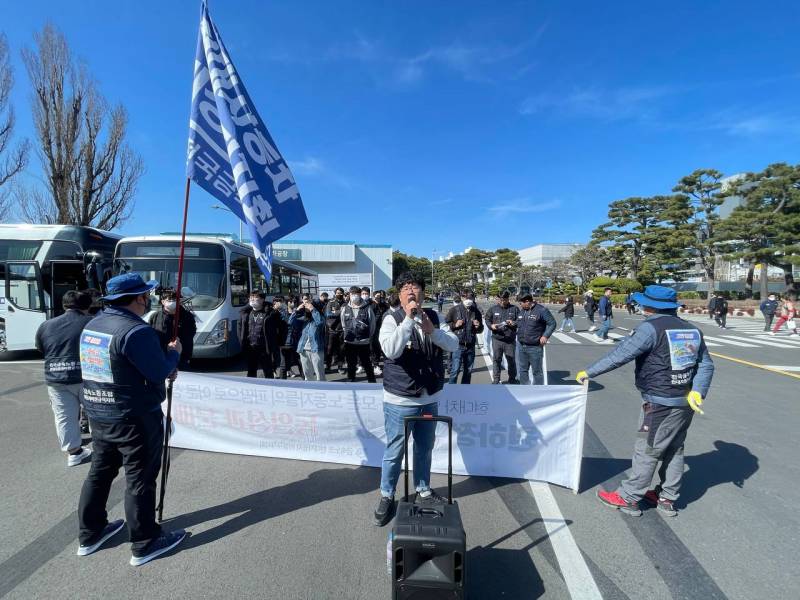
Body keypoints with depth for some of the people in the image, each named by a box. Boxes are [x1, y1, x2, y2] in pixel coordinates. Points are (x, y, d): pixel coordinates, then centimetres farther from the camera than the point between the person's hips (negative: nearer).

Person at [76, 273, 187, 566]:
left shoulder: (93, 325, 7)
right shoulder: (136, 330, -24)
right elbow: (159, 372, -22)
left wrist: (163, 367, 10)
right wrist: (174, 352, -3)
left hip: (99, 414, 9)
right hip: (135, 418, -9)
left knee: (100, 471, 22)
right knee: (140, 478, 4)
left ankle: (90, 534, 37)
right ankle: (144, 544, 18)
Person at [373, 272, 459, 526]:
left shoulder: (434, 317, 1)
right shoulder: (392, 319, -12)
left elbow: (453, 345, -5)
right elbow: (391, 351, -27)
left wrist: (432, 330, -22)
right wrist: (408, 319, -30)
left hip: (430, 398, 4)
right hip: (400, 400, -4)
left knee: (425, 449, 20)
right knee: (394, 451, 9)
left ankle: (423, 491, 42)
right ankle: (387, 496, 31)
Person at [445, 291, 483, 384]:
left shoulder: (476, 312, 8)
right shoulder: (454, 310, -2)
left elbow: (480, 330, 19)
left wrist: (478, 326, -4)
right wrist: (455, 325, -14)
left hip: (470, 346, 4)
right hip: (457, 345, -4)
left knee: (468, 371, 13)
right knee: (455, 370, -5)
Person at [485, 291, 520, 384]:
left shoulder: (514, 309, 3)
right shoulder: (493, 309, 6)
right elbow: (487, 320, 10)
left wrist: (513, 323, -16)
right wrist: (491, 326, -10)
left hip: (510, 340, 0)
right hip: (496, 339, 0)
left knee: (511, 360, 9)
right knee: (496, 359, 6)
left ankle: (512, 378, 26)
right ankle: (496, 379, 16)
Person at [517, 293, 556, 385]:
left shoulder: (541, 310, -11)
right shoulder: (522, 311, 11)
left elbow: (552, 323, -11)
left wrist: (545, 336, -19)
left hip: (535, 347, -7)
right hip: (522, 346, 7)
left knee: (537, 371, 4)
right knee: (523, 370, 15)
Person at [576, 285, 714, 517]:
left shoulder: (652, 327, -17)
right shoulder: (692, 330, 9)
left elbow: (620, 355, -20)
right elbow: (706, 364, 7)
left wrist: (589, 372, -14)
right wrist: (697, 391, -3)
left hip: (660, 403, -8)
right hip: (686, 402, 8)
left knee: (647, 450, 3)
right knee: (674, 449, 18)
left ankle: (628, 498, 16)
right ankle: (667, 498, 31)